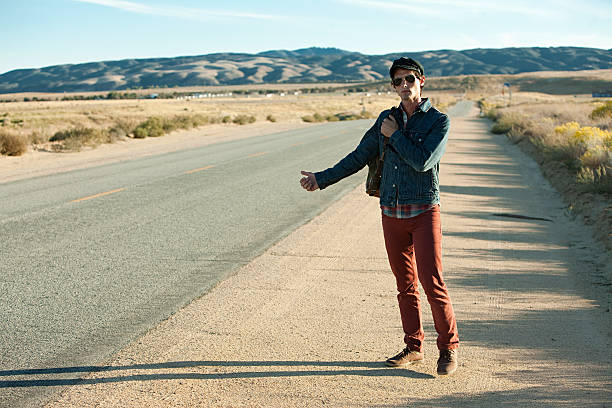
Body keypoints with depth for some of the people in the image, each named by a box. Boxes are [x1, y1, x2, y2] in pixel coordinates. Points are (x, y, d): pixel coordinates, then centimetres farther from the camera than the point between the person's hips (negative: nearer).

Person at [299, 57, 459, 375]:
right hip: (392, 212, 4)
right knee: (405, 285, 10)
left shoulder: (438, 121, -3)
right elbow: (359, 157, 15)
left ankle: (449, 348, 5)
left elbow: (422, 162, -17)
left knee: (432, 283, -9)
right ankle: (413, 347, 20)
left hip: (424, 210, -4)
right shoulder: (387, 119, 10)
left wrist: (394, 135, -9)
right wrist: (322, 179, 13)